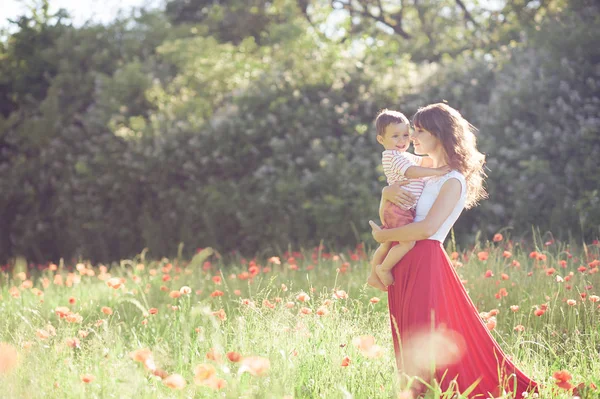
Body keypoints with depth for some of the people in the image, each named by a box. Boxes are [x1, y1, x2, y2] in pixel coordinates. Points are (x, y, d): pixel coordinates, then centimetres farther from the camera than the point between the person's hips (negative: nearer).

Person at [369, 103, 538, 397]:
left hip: (425, 261, -8)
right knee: (407, 341, 11)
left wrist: (383, 235, -11)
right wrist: (389, 192, -3)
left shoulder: (453, 181, -10)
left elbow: (427, 228, -21)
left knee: (423, 340, -8)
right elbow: (390, 193, 21)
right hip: (404, 262, 8)